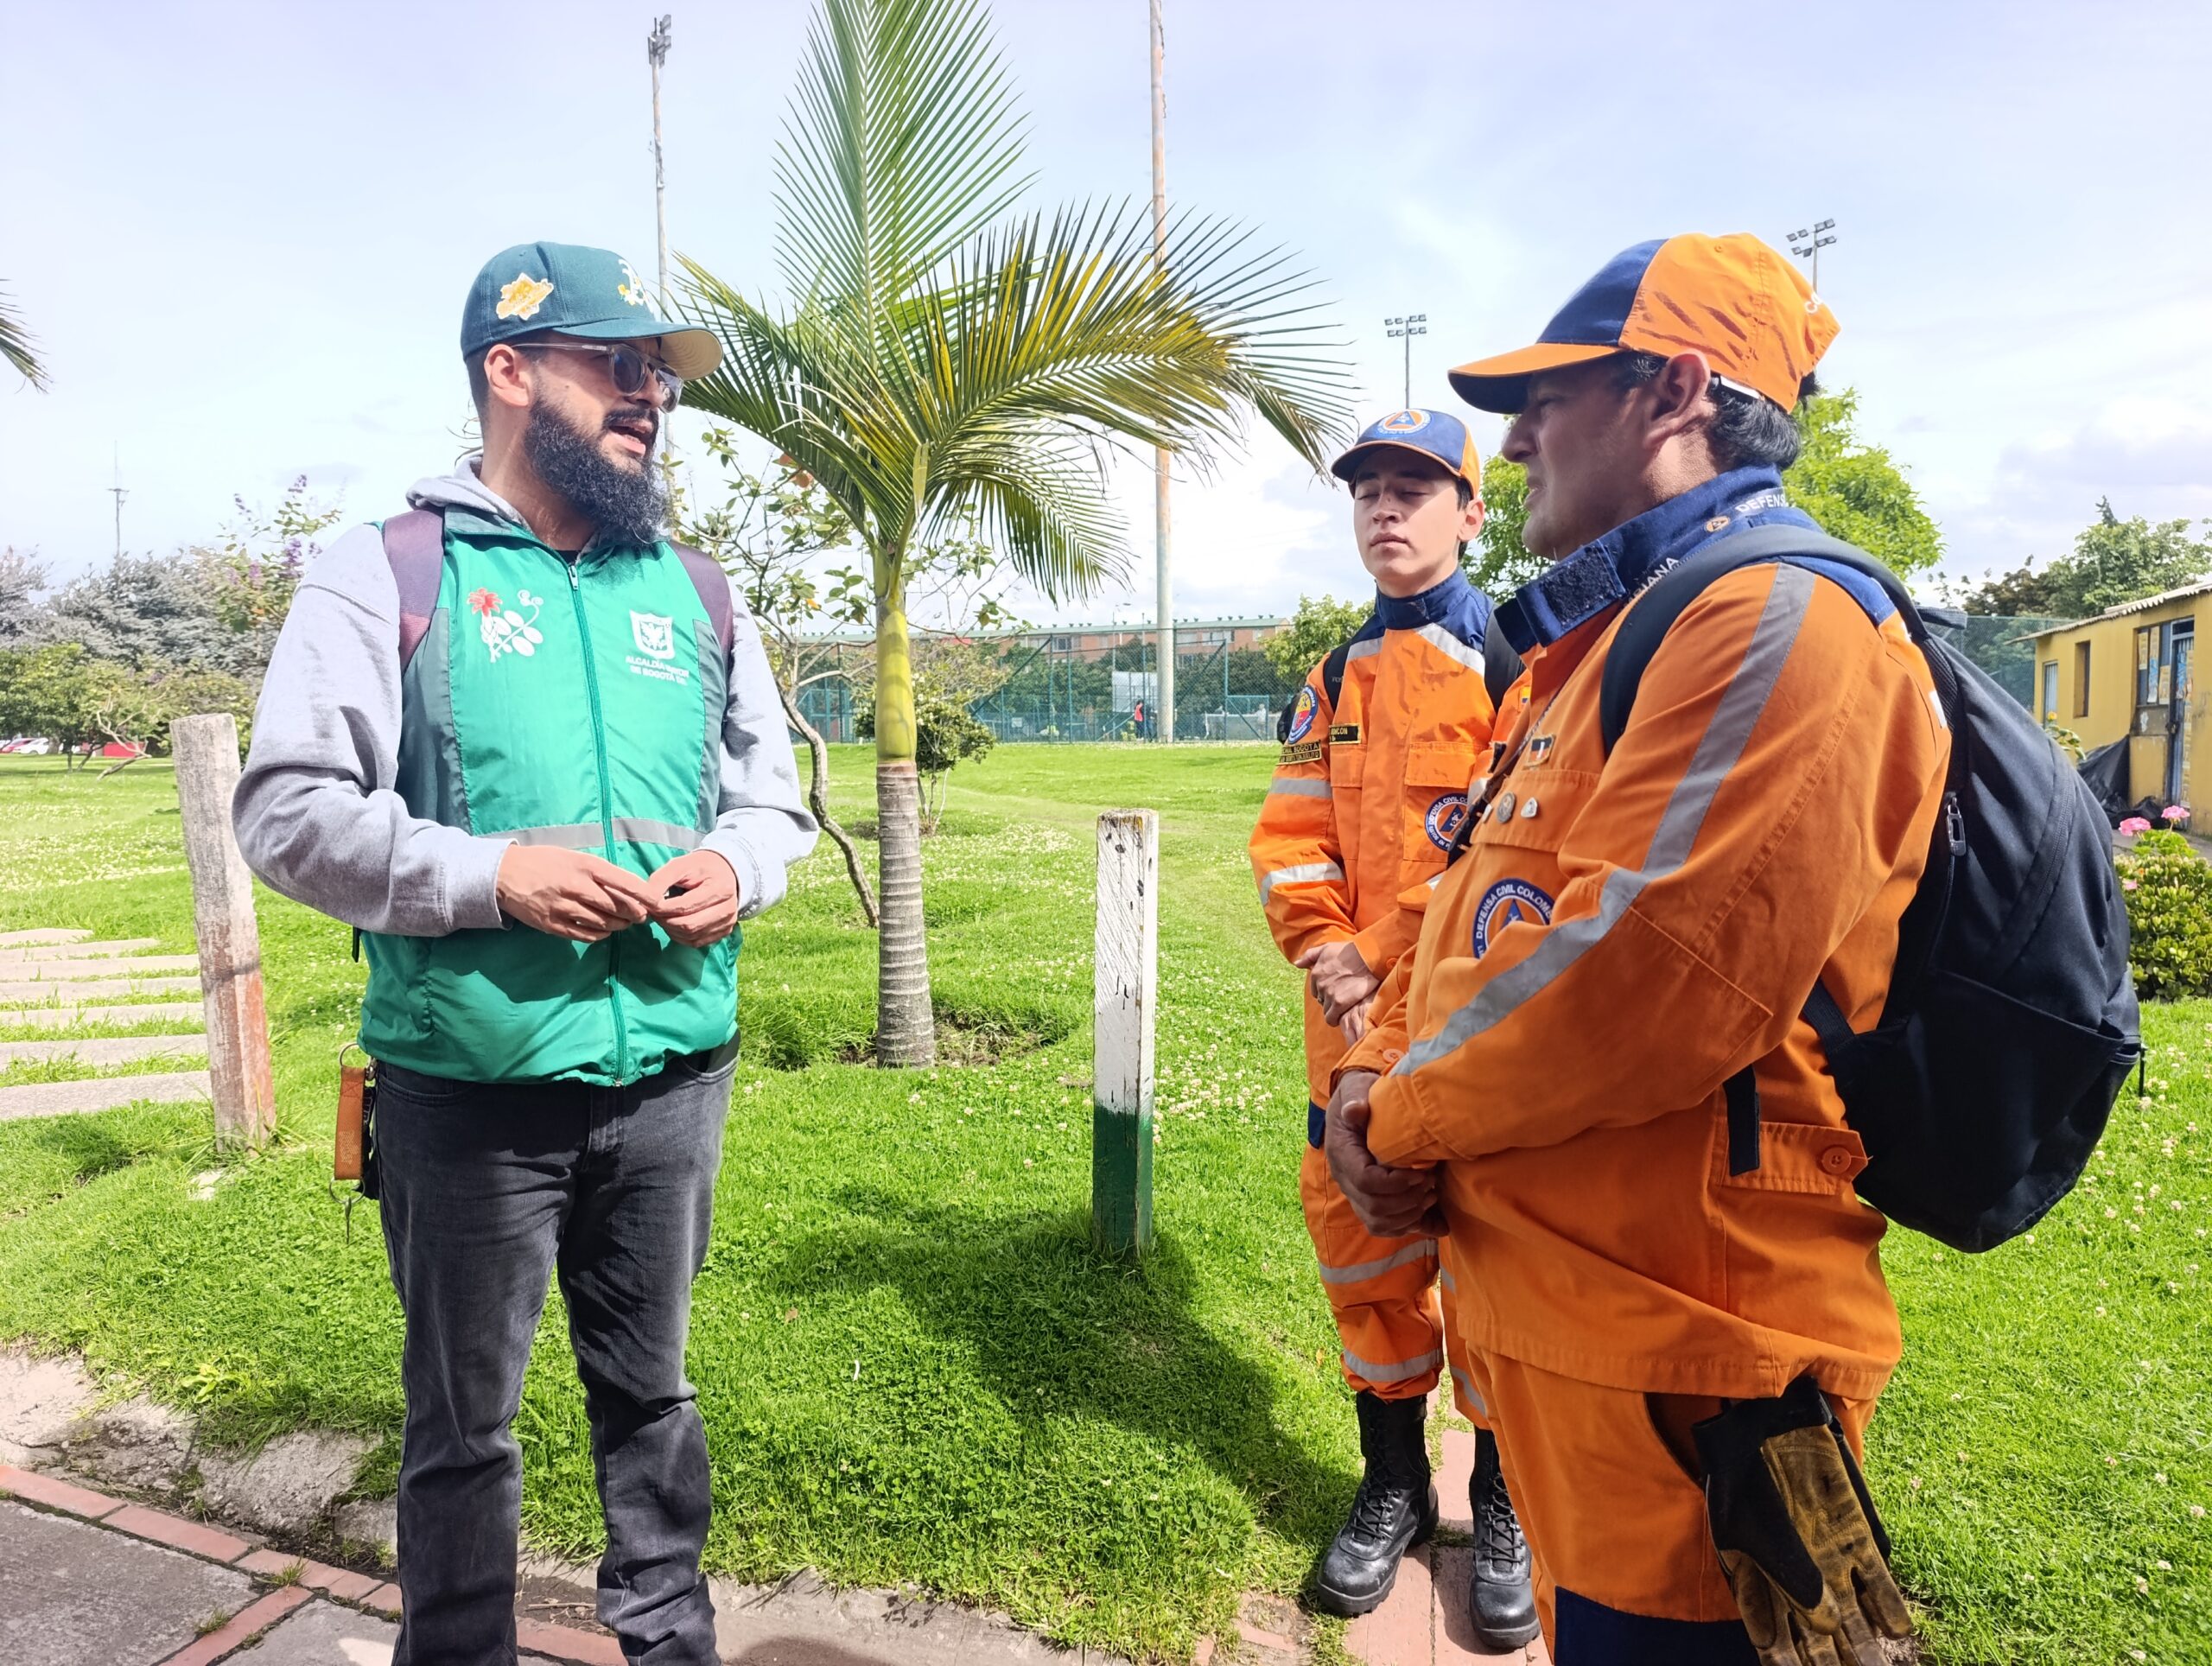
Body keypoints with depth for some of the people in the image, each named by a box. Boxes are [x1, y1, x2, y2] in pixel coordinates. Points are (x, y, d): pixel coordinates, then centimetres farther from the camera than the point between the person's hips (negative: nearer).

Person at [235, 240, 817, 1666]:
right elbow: (288, 812, -7)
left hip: (674, 1076, 4)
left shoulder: (696, 593, 10)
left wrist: (737, 867, -8)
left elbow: (776, 793, 14)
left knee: (650, 1388, 20)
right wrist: (488, 872, -21)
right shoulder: (388, 573, -3)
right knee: (465, 1425, 14)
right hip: (469, 1088, -3)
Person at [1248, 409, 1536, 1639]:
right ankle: (1394, 1487, 33)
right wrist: (1325, 956, -6)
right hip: (1353, 1020, 6)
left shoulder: (1514, 653, -3)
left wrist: (1394, 966, -14)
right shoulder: (1336, 681, 15)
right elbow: (1293, 835, 11)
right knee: (1361, 1243, 13)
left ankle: (1506, 1503, 27)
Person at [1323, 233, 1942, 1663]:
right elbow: (1483, 902, 15)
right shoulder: (1612, 637, 15)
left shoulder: (1781, 621, -19)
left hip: (1679, 1358, -9)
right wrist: (1378, 1067, -1)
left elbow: (1635, 974, -28)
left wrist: (1407, 1116, -13)